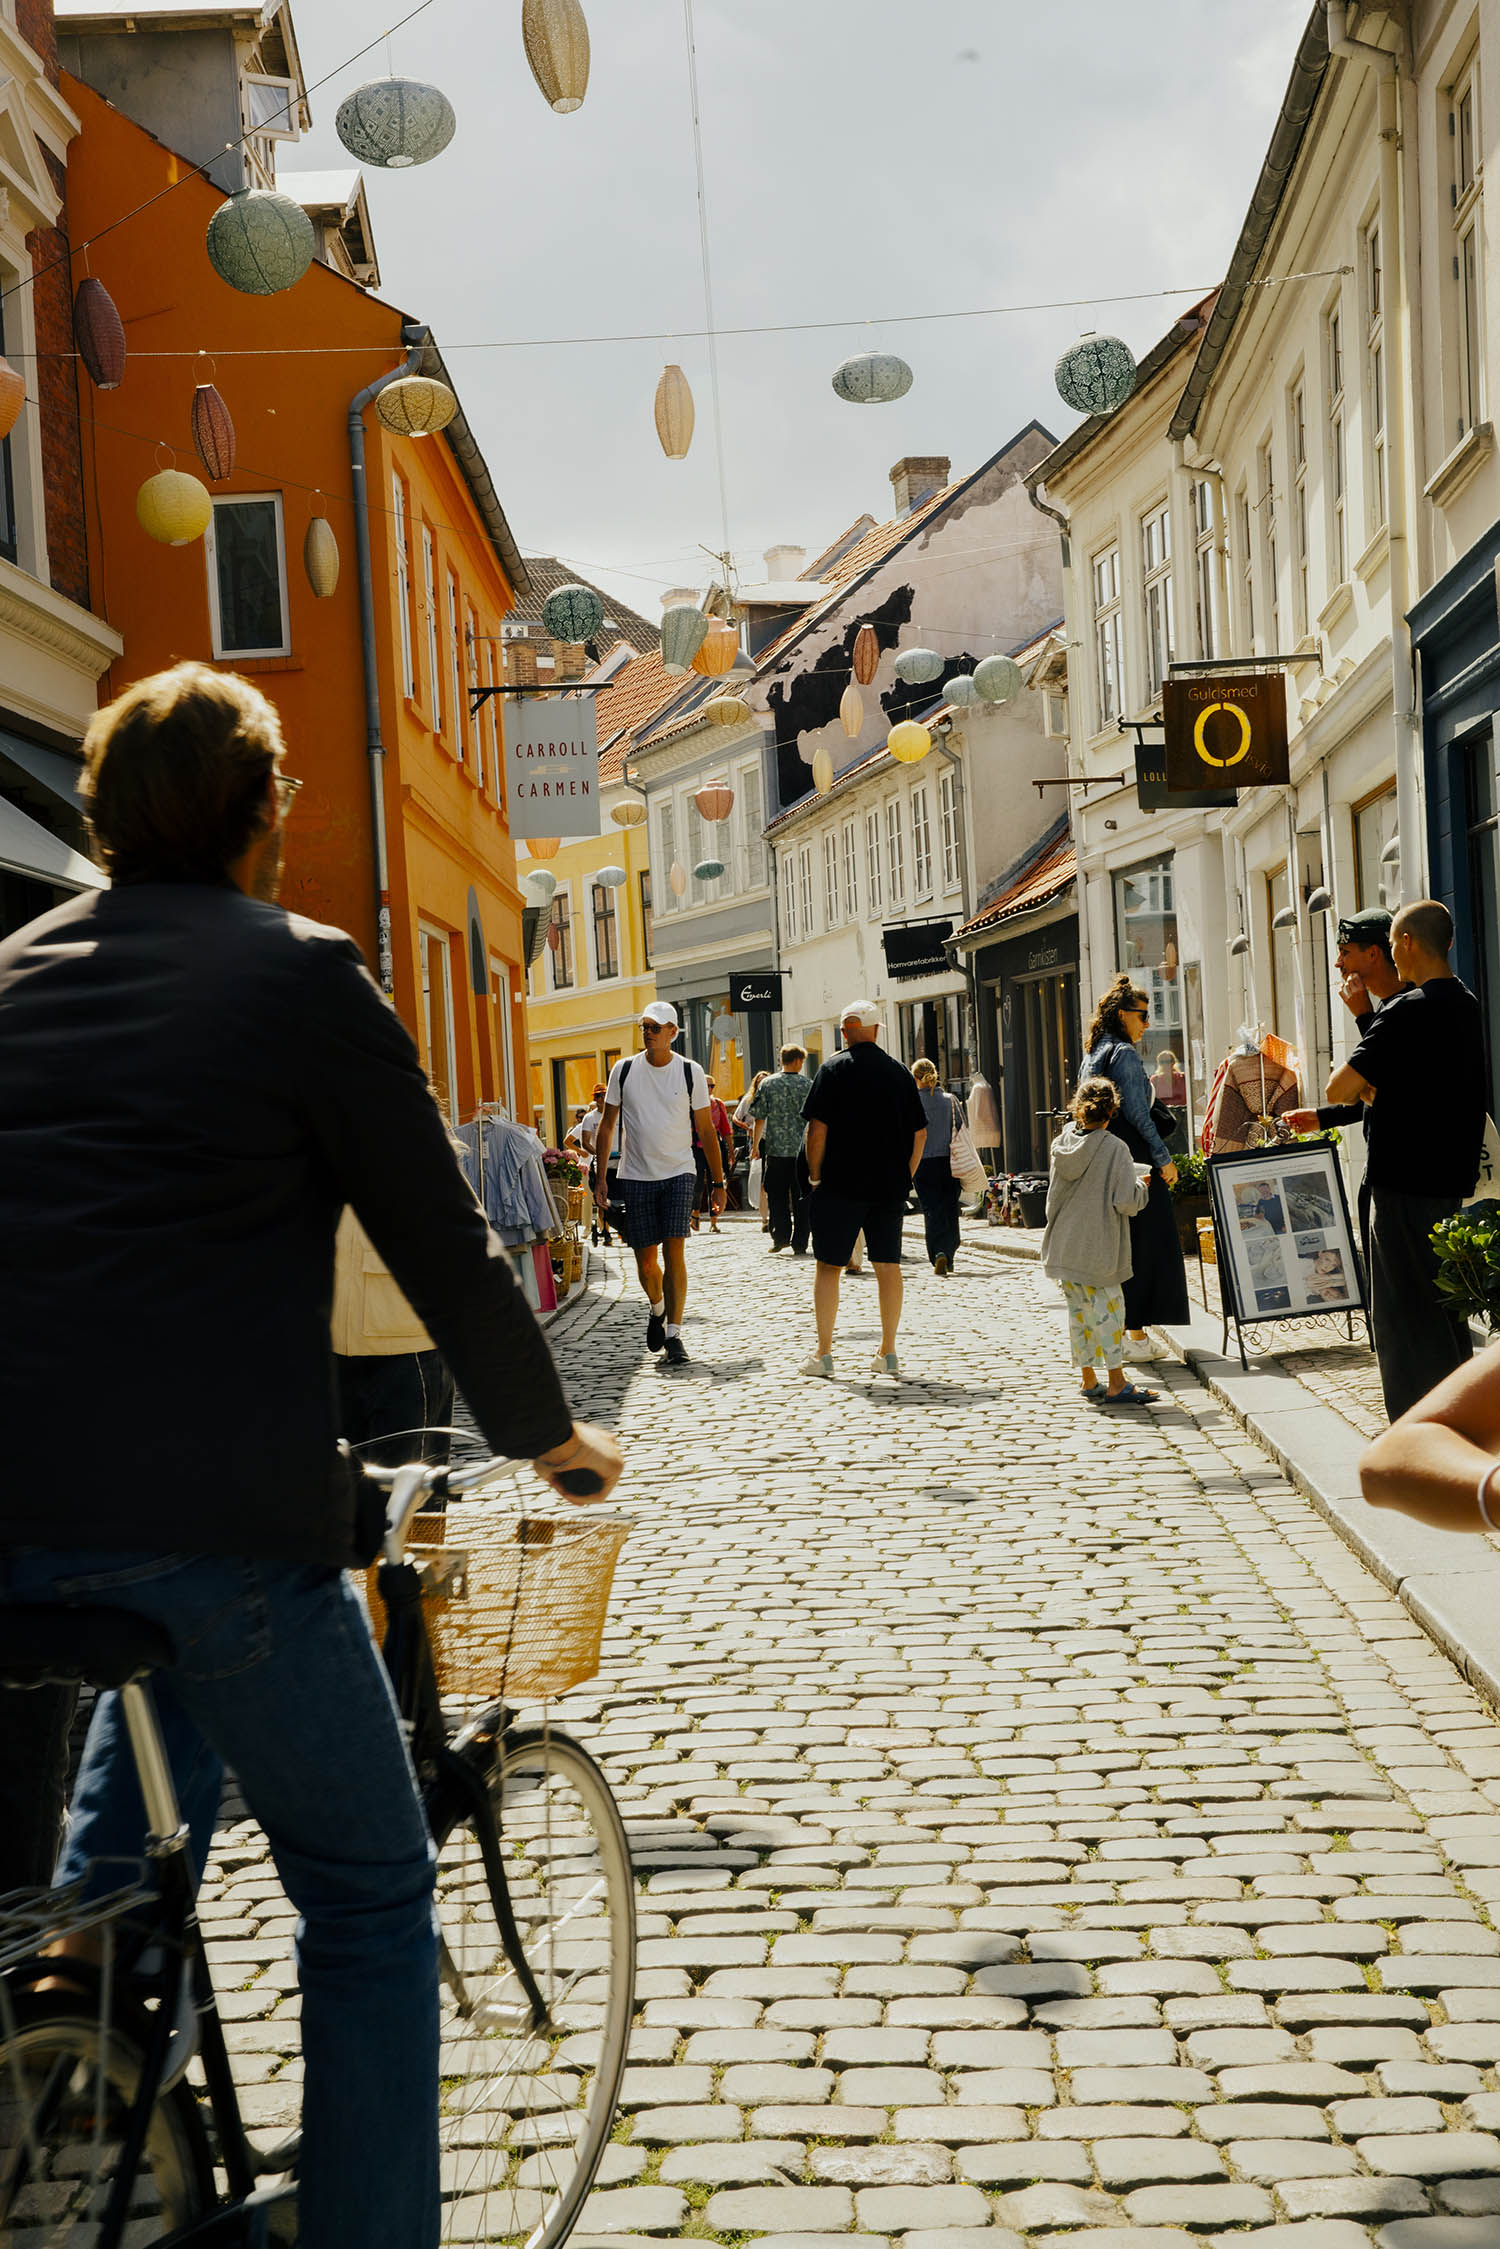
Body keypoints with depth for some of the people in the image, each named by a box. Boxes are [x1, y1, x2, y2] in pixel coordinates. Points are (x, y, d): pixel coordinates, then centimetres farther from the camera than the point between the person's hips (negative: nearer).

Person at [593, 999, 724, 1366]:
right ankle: (657, 1309, 33)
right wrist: (600, 1178, 2)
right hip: (636, 1177, 1)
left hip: (679, 1173, -1)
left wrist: (718, 1184, 4)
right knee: (646, 1260, 3)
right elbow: (607, 1126, 8)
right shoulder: (624, 1070, 2)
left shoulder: (691, 1072, -1)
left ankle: (673, 1334, -7)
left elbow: (706, 1130, 5)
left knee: (674, 1252, -12)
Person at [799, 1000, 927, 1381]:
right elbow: (920, 1134, 7)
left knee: (829, 1266, 3)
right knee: (888, 1266, 8)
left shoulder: (833, 1070, -5)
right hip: (890, 1186, 3)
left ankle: (823, 1354, 2)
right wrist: (904, 1177, 15)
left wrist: (815, 1176, 0)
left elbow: (817, 1128, -11)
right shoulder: (899, 1073, 6)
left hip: (840, 1186, -3)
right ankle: (887, 1353, 10)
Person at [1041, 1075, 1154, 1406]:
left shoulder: (1063, 1143, 3)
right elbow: (1126, 1203, -17)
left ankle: (1089, 1379, 20)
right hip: (1099, 1248, -6)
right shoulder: (1115, 1148, -14)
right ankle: (1116, 1384, 0)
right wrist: (1141, 1185, 3)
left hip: (1064, 1246, 6)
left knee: (1078, 1310, 13)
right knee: (1109, 1307, 1)